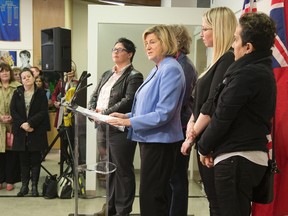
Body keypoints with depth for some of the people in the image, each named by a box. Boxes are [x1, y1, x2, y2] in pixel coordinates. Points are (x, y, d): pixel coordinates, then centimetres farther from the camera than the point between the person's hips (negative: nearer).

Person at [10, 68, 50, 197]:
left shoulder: (41, 93, 1)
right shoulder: (17, 93, 8)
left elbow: (43, 112, -7)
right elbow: (13, 111, 2)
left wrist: (30, 123, -16)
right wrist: (22, 124, -12)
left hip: (37, 131, -2)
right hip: (21, 131, 2)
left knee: (35, 159, 3)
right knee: (23, 159, 7)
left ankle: (34, 186, 11)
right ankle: (24, 186, 15)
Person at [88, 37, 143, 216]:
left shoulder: (134, 76, -6)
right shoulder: (107, 74, 18)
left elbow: (128, 101, -18)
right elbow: (95, 96, 16)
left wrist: (105, 113, -19)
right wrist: (93, 111, -3)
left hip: (121, 129, -8)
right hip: (103, 128, 8)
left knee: (123, 171, 2)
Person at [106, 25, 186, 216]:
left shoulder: (171, 69, -15)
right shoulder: (157, 70, 14)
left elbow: (164, 113, -23)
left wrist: (130, 122, -20)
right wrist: (126, 116, 5)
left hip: (160, 141, -9)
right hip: (149, 139, 9)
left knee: (151, 197, 0)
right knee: (155, 195, 18)